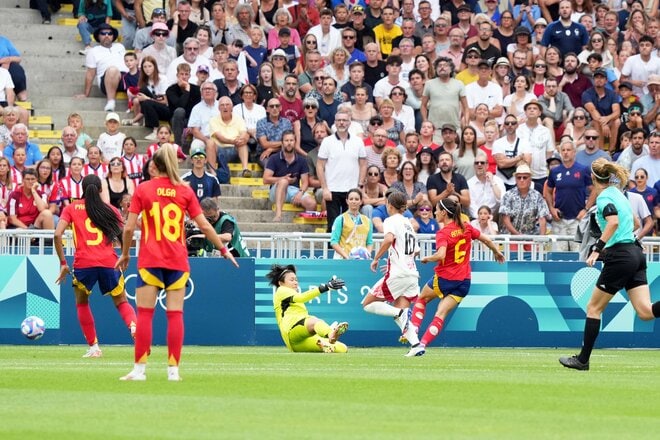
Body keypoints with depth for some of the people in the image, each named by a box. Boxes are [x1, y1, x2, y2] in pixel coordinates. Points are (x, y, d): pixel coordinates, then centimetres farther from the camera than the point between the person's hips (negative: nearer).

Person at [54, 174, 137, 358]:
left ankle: (93, 347, 14)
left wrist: (63, 264, 2)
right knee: (121, 302, 16)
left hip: (83, 262, -1)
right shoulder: (110, 210, 12)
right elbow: (124, 236, 6)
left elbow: (58, 235, -2)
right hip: (109, 262, 1)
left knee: (82, 303, 22)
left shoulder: (71, 209, 10)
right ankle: (134, 326, -16)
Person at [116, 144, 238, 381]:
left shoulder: (143, 189, -1)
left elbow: (129, 228, -4)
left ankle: (139, 369, -2)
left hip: (150, 261, -2)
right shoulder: (185, 191, 3)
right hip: (178, 261, 2)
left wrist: (124, 254, 10)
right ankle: (173, 369, 1)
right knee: (175, 315, 3)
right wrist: (223, 249, 15)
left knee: (145, 315, 0)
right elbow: (204, 225, 3)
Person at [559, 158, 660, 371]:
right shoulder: (618, 194, 18)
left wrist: (597, 249, -28)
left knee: (594, 307, 5)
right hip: (636, 253, 8)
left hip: (620, 257, -8)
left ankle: (583, 359, 10)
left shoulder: (604, 197, -8)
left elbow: (614, 222, -26)